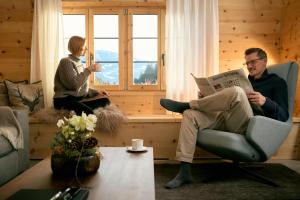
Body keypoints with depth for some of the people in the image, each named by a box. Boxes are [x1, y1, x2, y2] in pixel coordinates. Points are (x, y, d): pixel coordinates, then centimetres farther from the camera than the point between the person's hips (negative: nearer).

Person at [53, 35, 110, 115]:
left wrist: (96, 92, 5)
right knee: (88, 113, -35)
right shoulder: (66, 62, -7)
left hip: (79, 98, 9)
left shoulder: (79, 62, 18)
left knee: (105, 99, -14)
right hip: (65, 100, -9)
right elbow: (75, 85, -22)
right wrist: (88, 70, -11)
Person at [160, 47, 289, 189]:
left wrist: (265, 102, -18)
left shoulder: (277, 82, 14)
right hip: (225, 118, 6)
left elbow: (283, 116, 1)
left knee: (236, 92, -35)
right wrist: (207, 99, 9)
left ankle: (184, 105, -17)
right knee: (190, 114, -19)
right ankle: (185, 172, -23)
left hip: (248, 124, -6)